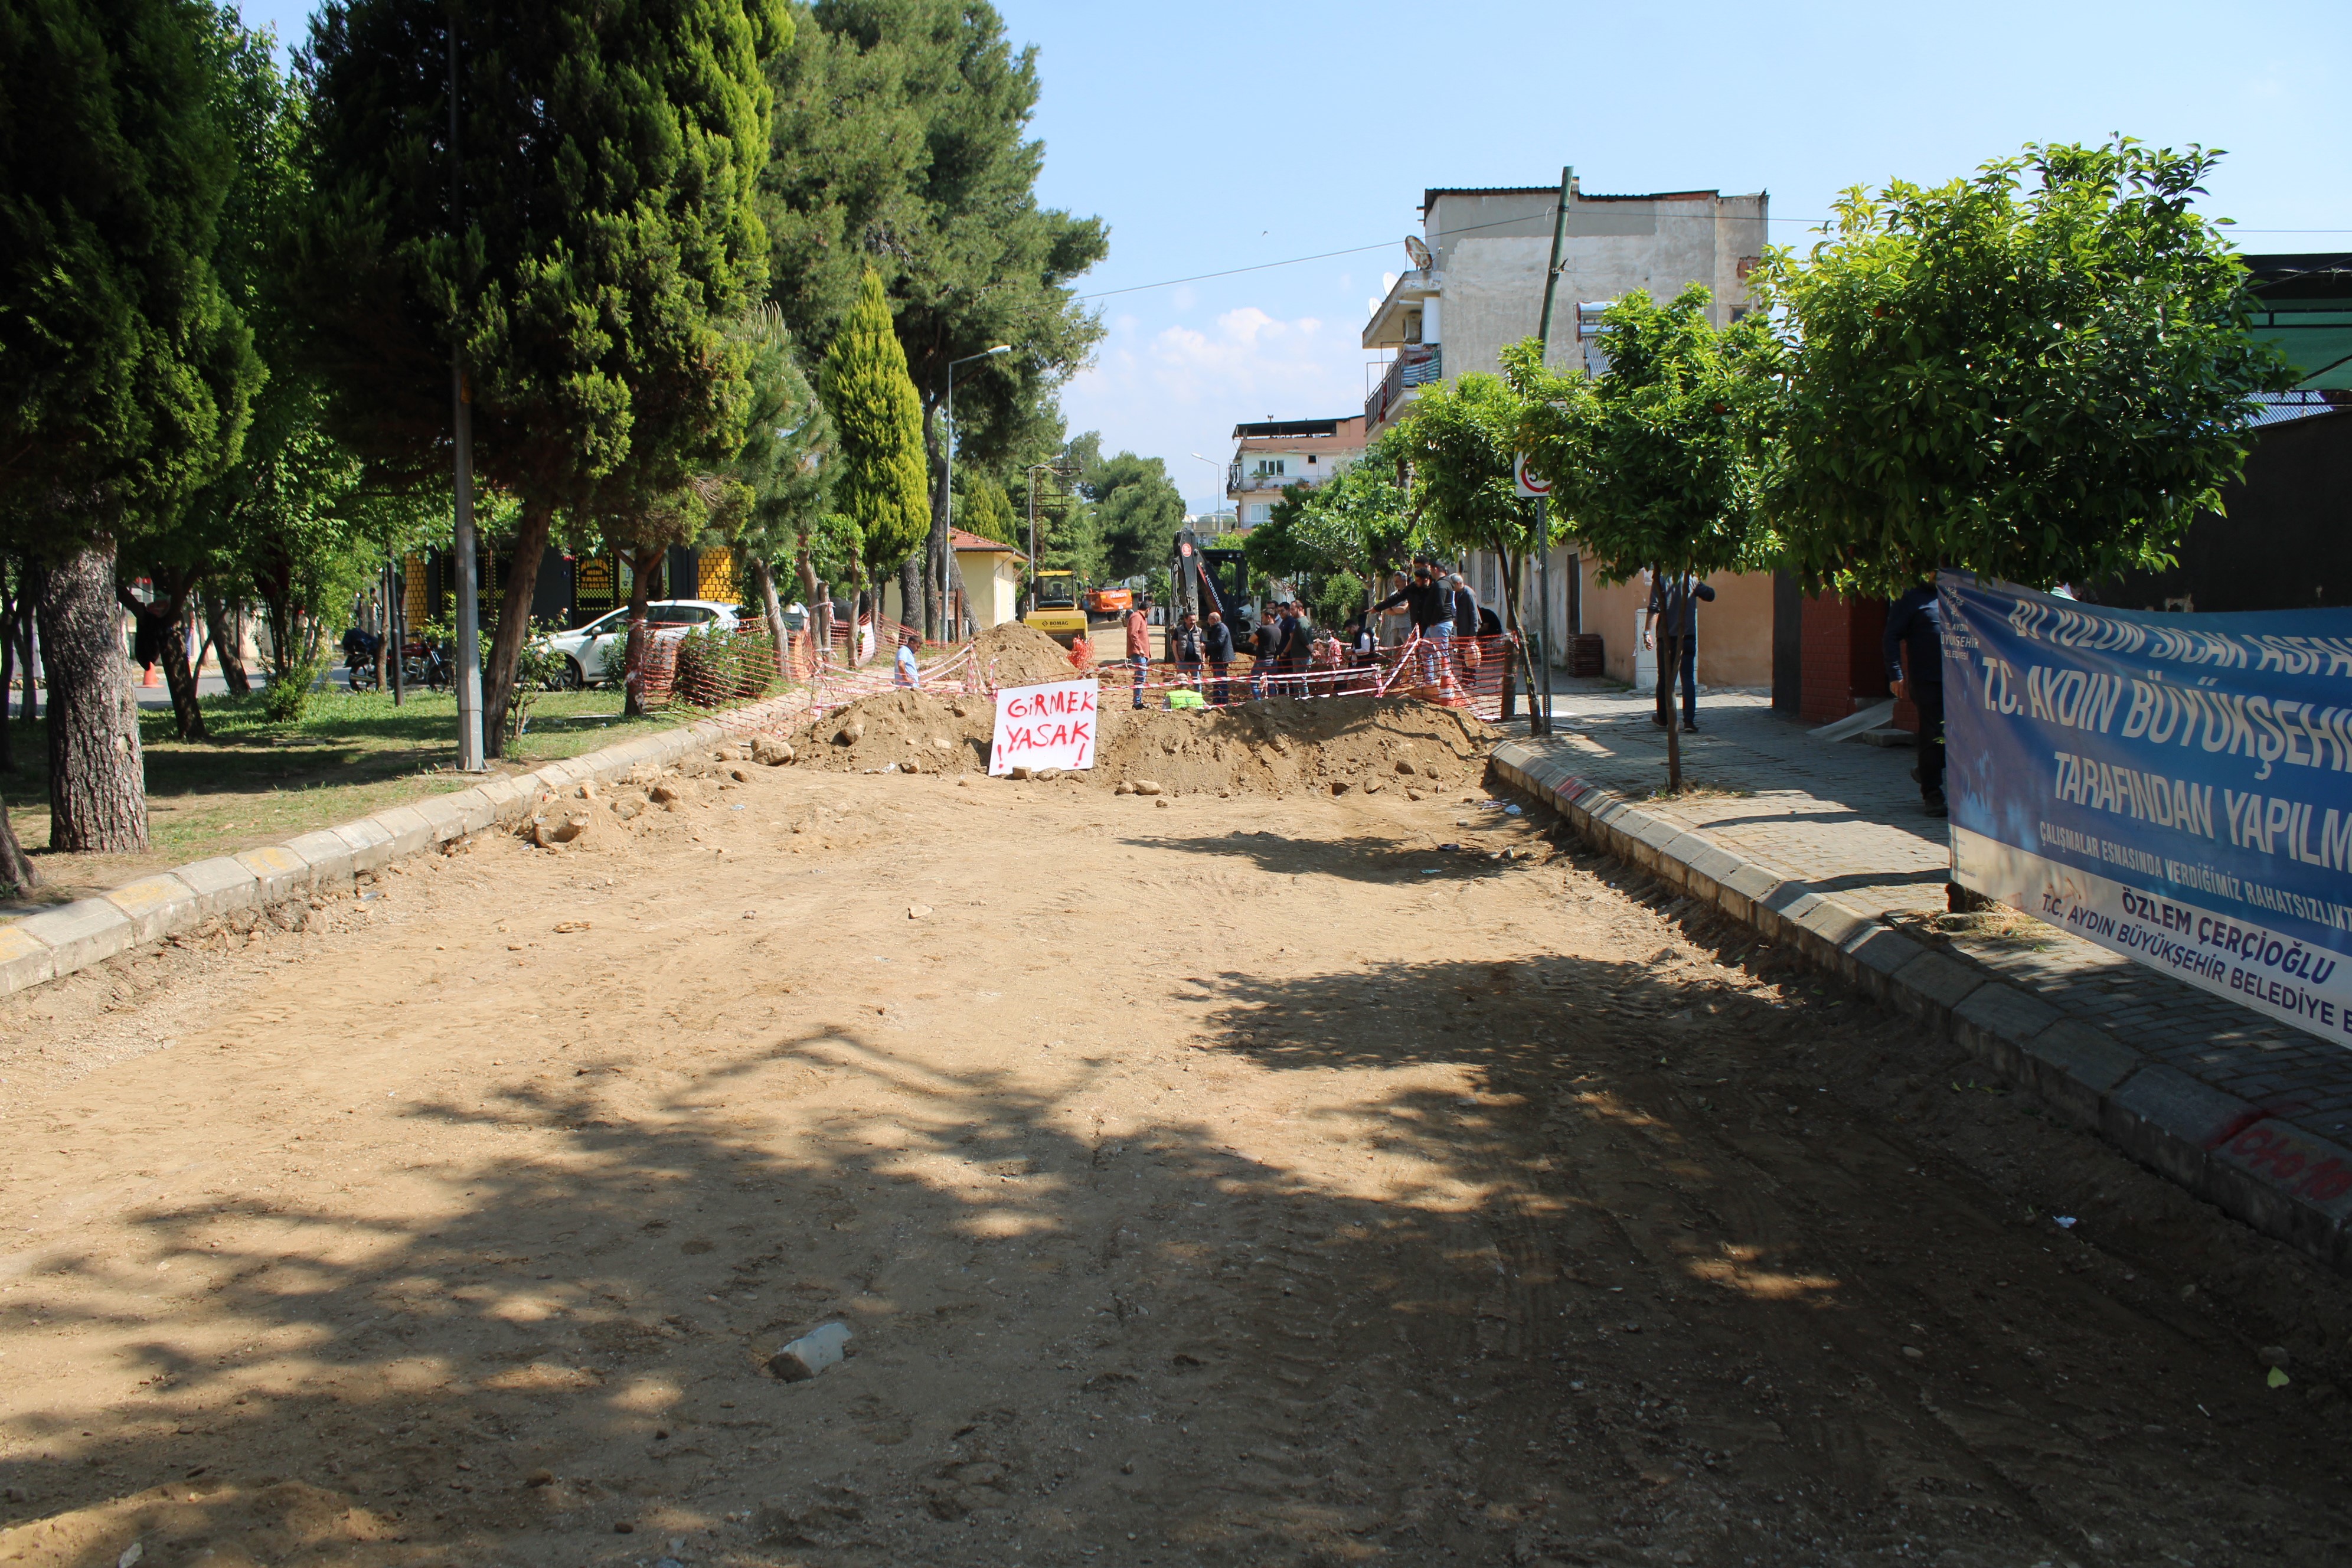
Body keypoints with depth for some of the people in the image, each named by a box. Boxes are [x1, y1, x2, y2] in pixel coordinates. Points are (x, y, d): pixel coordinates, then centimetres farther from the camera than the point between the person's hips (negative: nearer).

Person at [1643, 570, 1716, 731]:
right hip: (1688, 636, 0)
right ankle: (1689, 720, -10)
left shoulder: (1660, 579, -3)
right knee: (1689, 678, 0)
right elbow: (1710, 595, 8)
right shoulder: (1692, 579, -2)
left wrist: (1648, 632, -11)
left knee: (1665, 678, 13)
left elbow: (1654, 609, -10)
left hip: (1666, 636, 0)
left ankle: (1662, 718, 23)